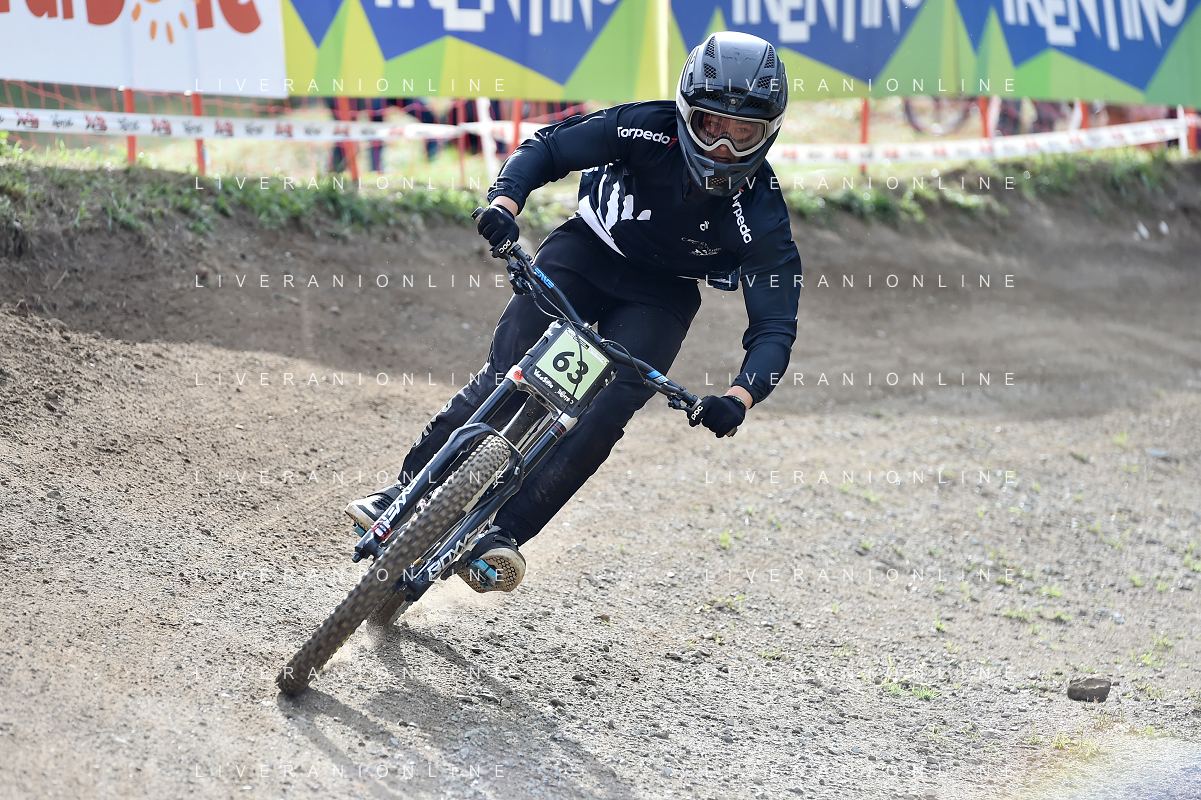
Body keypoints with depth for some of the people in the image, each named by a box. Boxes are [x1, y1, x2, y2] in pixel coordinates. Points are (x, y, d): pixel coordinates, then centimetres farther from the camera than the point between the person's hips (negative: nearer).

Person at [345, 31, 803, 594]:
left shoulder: (761, 218, -27)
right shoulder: (650, 129, -26)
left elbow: (775, 328, -27)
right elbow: (547, 148, -17)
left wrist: (739, 399, -45)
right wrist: (505, 202, -37)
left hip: (660, 295, 0)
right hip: (589, 250, 0)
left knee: (607, 412, -21)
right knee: (508, 372, -17)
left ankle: (504, 533, -17)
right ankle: (409, 487, -7)